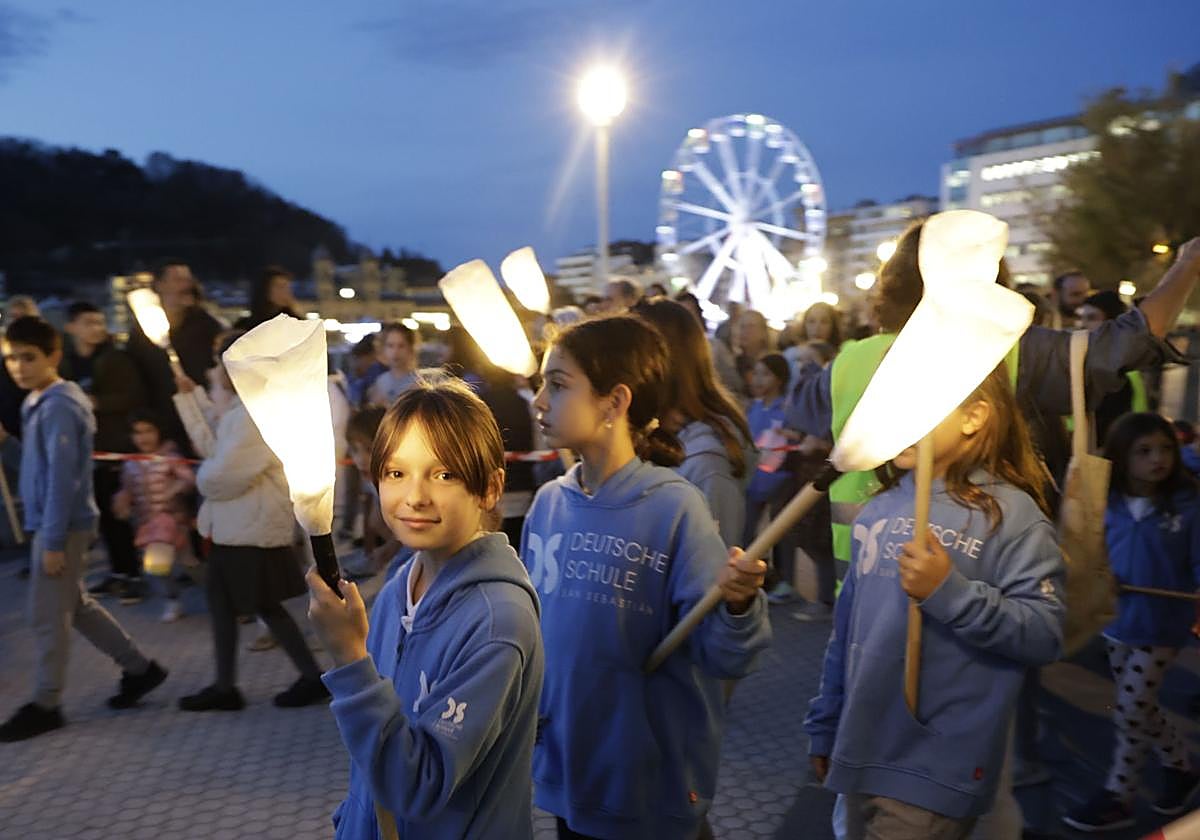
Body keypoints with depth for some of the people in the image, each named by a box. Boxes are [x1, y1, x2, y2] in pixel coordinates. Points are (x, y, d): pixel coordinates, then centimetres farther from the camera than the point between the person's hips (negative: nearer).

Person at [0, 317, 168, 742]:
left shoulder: (58, 407, -19)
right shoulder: (40, 403, 10)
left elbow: (63, 478, -23)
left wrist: (53, 540, -22)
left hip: (62, 525, -10)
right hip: (57, 523, 10)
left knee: (46, 615, 1)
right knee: (76, 606, 18)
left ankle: (44, 705, 16)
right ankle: (140, 668, 28)